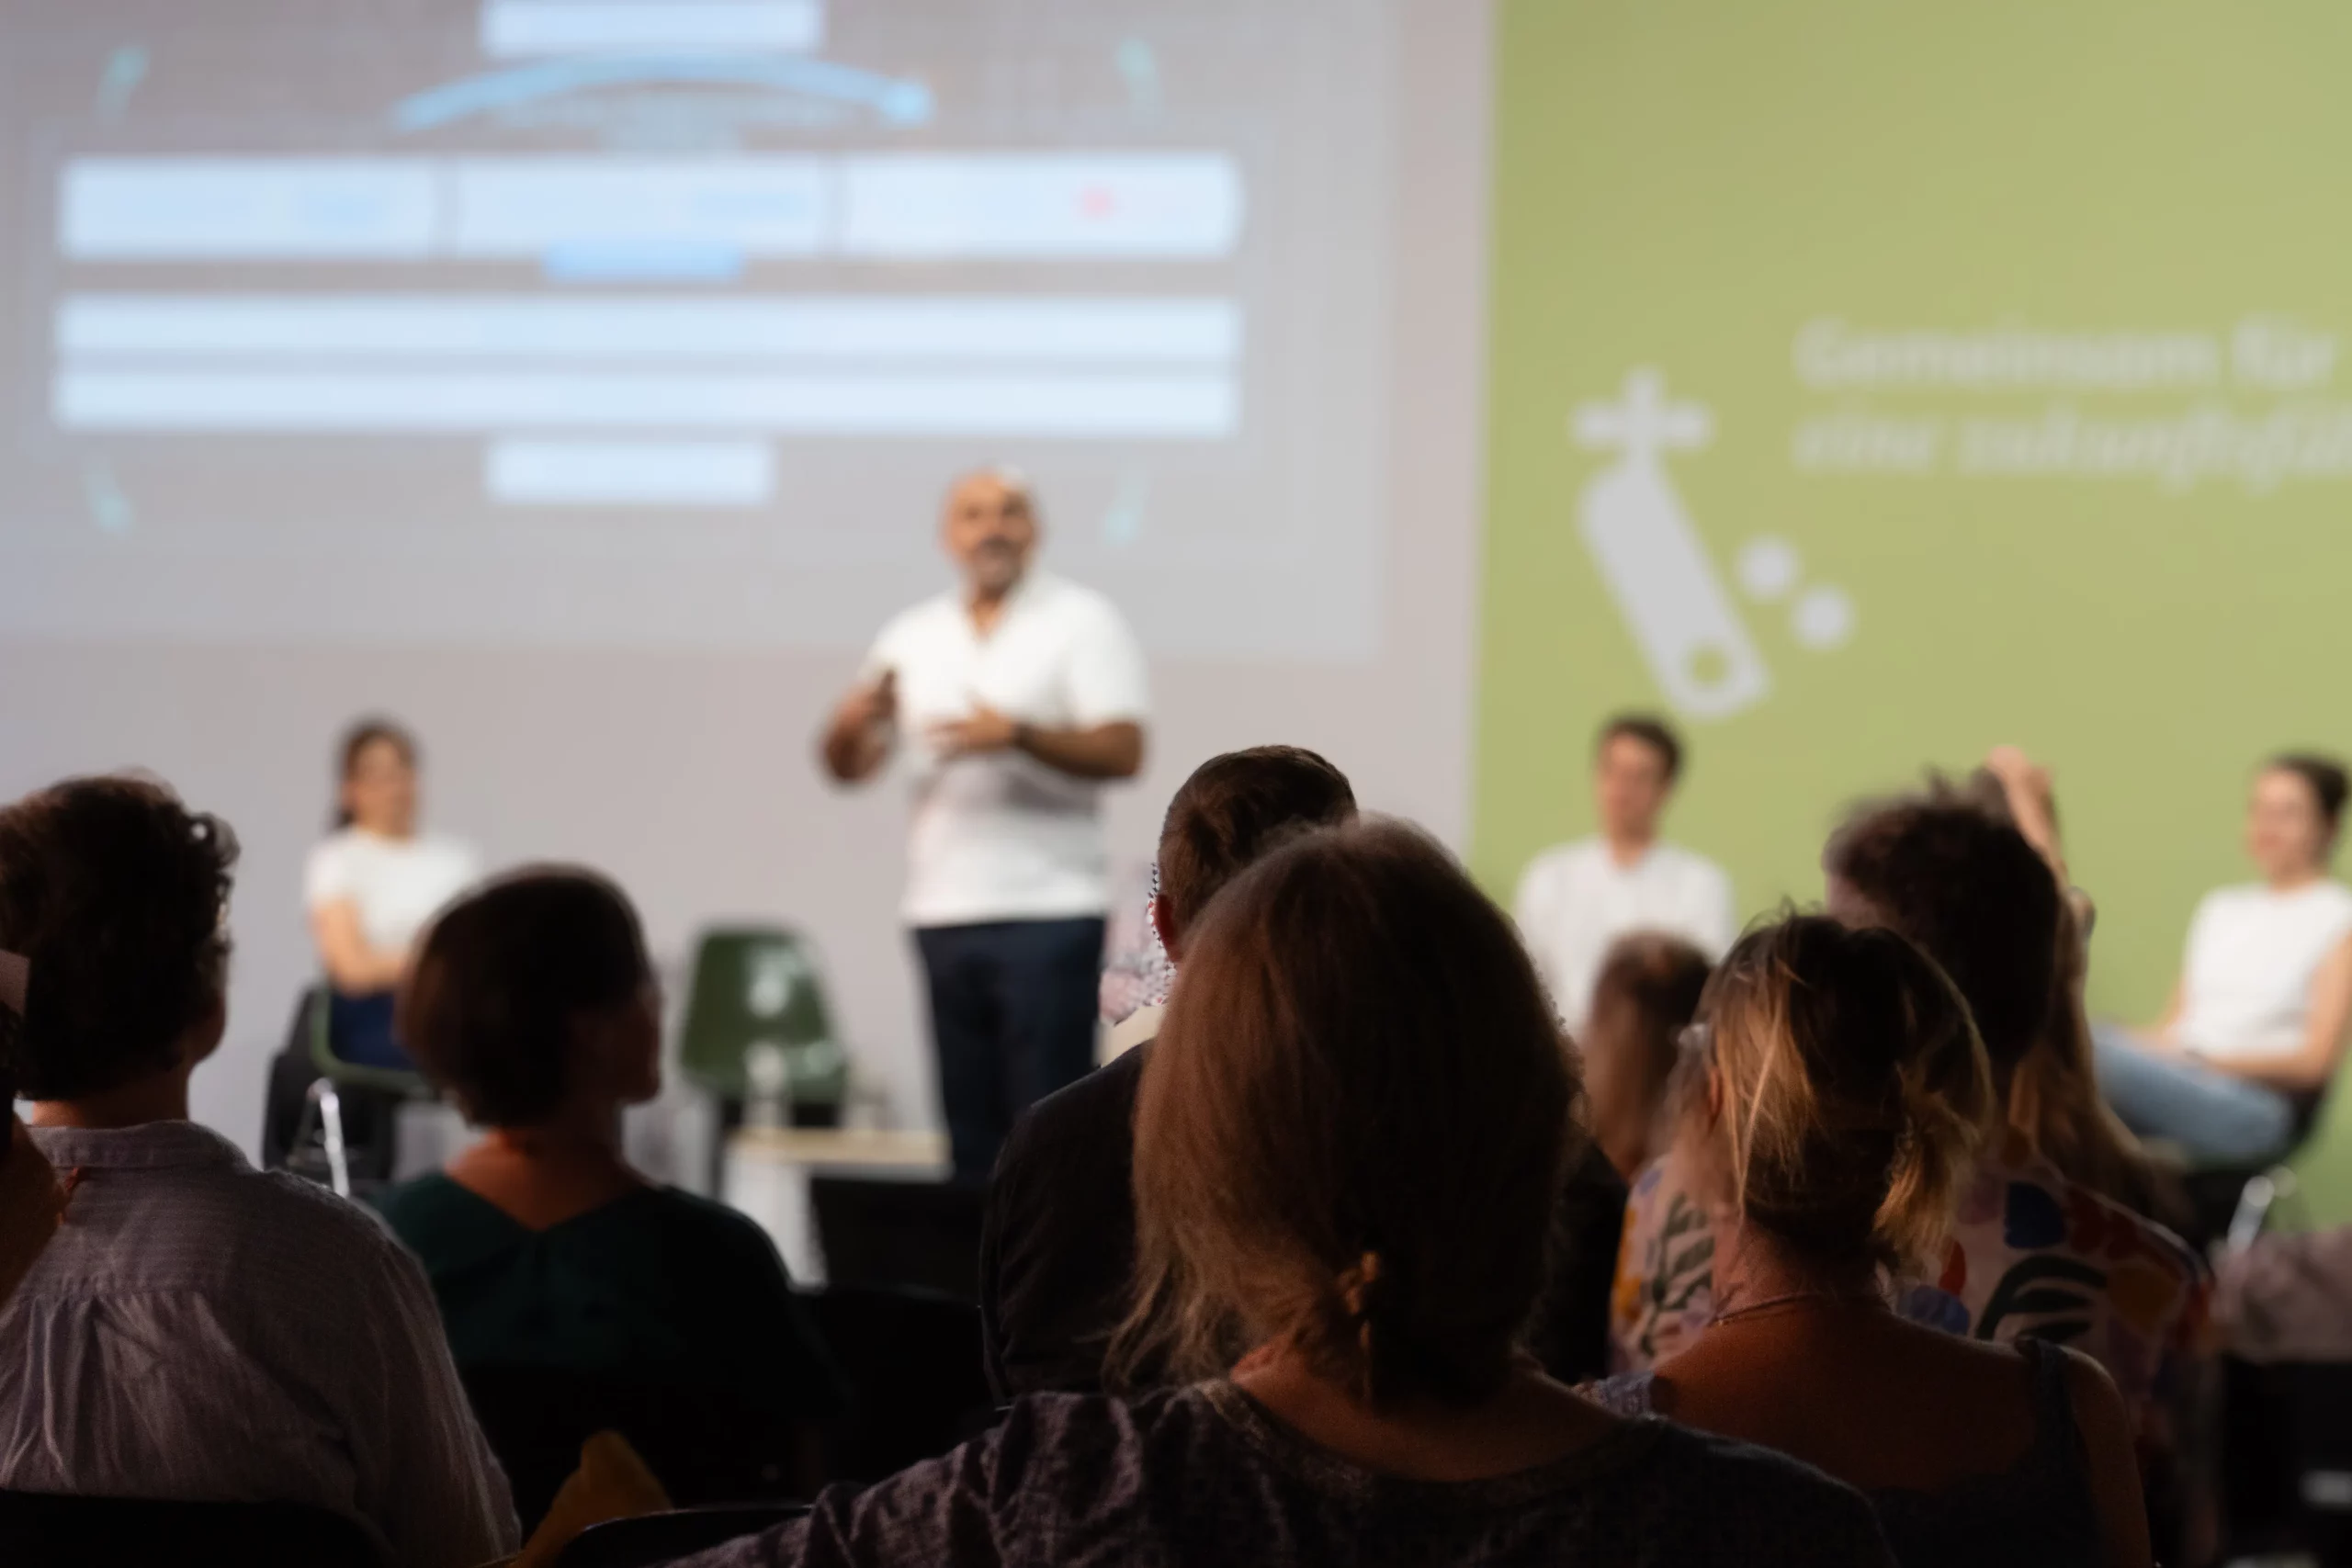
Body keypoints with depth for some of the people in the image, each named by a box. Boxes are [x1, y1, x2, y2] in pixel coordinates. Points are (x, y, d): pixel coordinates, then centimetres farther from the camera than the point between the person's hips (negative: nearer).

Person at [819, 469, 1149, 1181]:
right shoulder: (913, 636, 15)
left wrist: (1017, 735, -21)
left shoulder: (1082, 622, 1)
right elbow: (847, 766, 13)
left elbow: (1122, 751, -9)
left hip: (1047, 908, -5)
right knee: (970, 1130, 6)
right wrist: (855, 722, -10)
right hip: (943, 909, 5)